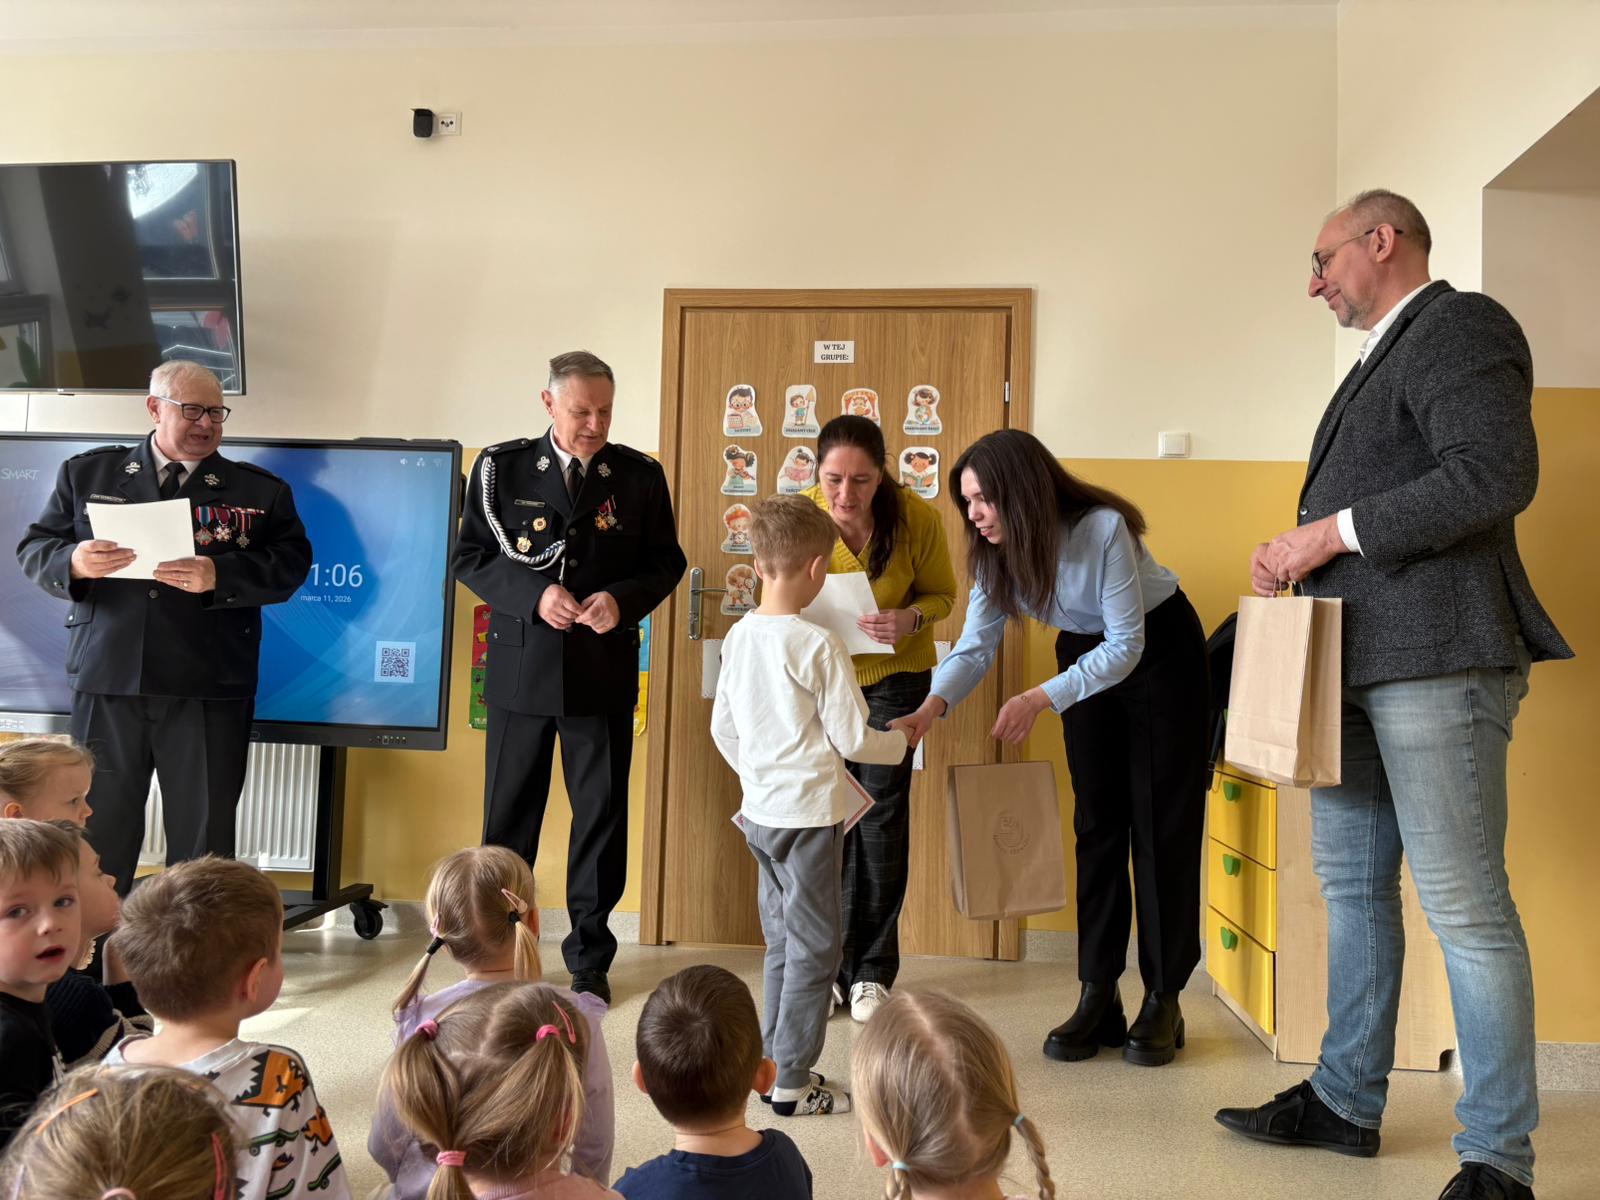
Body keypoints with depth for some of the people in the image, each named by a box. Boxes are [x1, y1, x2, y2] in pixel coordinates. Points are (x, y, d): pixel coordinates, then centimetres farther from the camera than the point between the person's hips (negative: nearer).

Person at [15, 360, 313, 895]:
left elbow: (290, 563, -3)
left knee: (203, 834, 6)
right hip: (106, 679, 1)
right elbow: (34, 548, 10)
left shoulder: (261, 489, 7)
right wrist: (74, 562, -13)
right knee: (97, 827, 11)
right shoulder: (87, 472, 12)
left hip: (208, 690, -1)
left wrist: (219, 575, -18)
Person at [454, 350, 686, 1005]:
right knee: (510, 811, 10)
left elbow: (666, 561, 5)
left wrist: (623, 600, -14)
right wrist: (533, 596, -15)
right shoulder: (501, 467, 0)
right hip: (520, 666, 0)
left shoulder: (640, 475, 1)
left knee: (602, 812, 7)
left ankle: (590, 957, 23)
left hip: (604, 669, 0)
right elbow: (470, 555, 1)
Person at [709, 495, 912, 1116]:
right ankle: (792, 1083, 11)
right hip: (810, 813, -7)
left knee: (783, 943, 19)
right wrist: (900, 741, 6)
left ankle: (773, 1064, 27)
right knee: (814, 948, 4)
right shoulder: (818, 645, -17)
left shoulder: (738, 635, 3)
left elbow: (722, 728, 10)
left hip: (760, 810, 7)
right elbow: (853, 739, -14)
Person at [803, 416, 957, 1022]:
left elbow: (942, 594, -6)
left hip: (894, 673, -1)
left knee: (882, 810, 0)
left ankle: (873, 971, 14)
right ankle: (830, 966, 17)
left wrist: (911, 619, -27)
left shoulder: (918, 518, -22)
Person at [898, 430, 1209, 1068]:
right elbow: (975, 647, -16)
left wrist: (1039, 699, -36)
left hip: (1159, 650, -5)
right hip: (1086, 656, 5)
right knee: (1096, 823, 3)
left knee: (1161, 823, -4)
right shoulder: (995, 554, -14)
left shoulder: (1103, 529, -31)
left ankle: (1163, 1000, 6)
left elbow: (1127, 646, -28)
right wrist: (929, 709, -34)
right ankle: (1098, 996, 7)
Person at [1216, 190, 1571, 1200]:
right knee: (1353, 886, 15)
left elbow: (1496, 476, -20)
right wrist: (1298, 551, 6)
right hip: (1358, 663, 10)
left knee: (1465, 906, -5)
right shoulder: (1384, 358, 24)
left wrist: (1334, 532, -16)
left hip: (1432, 661, -10)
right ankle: (1347, 1101, 27)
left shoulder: (1461, 325, -5)